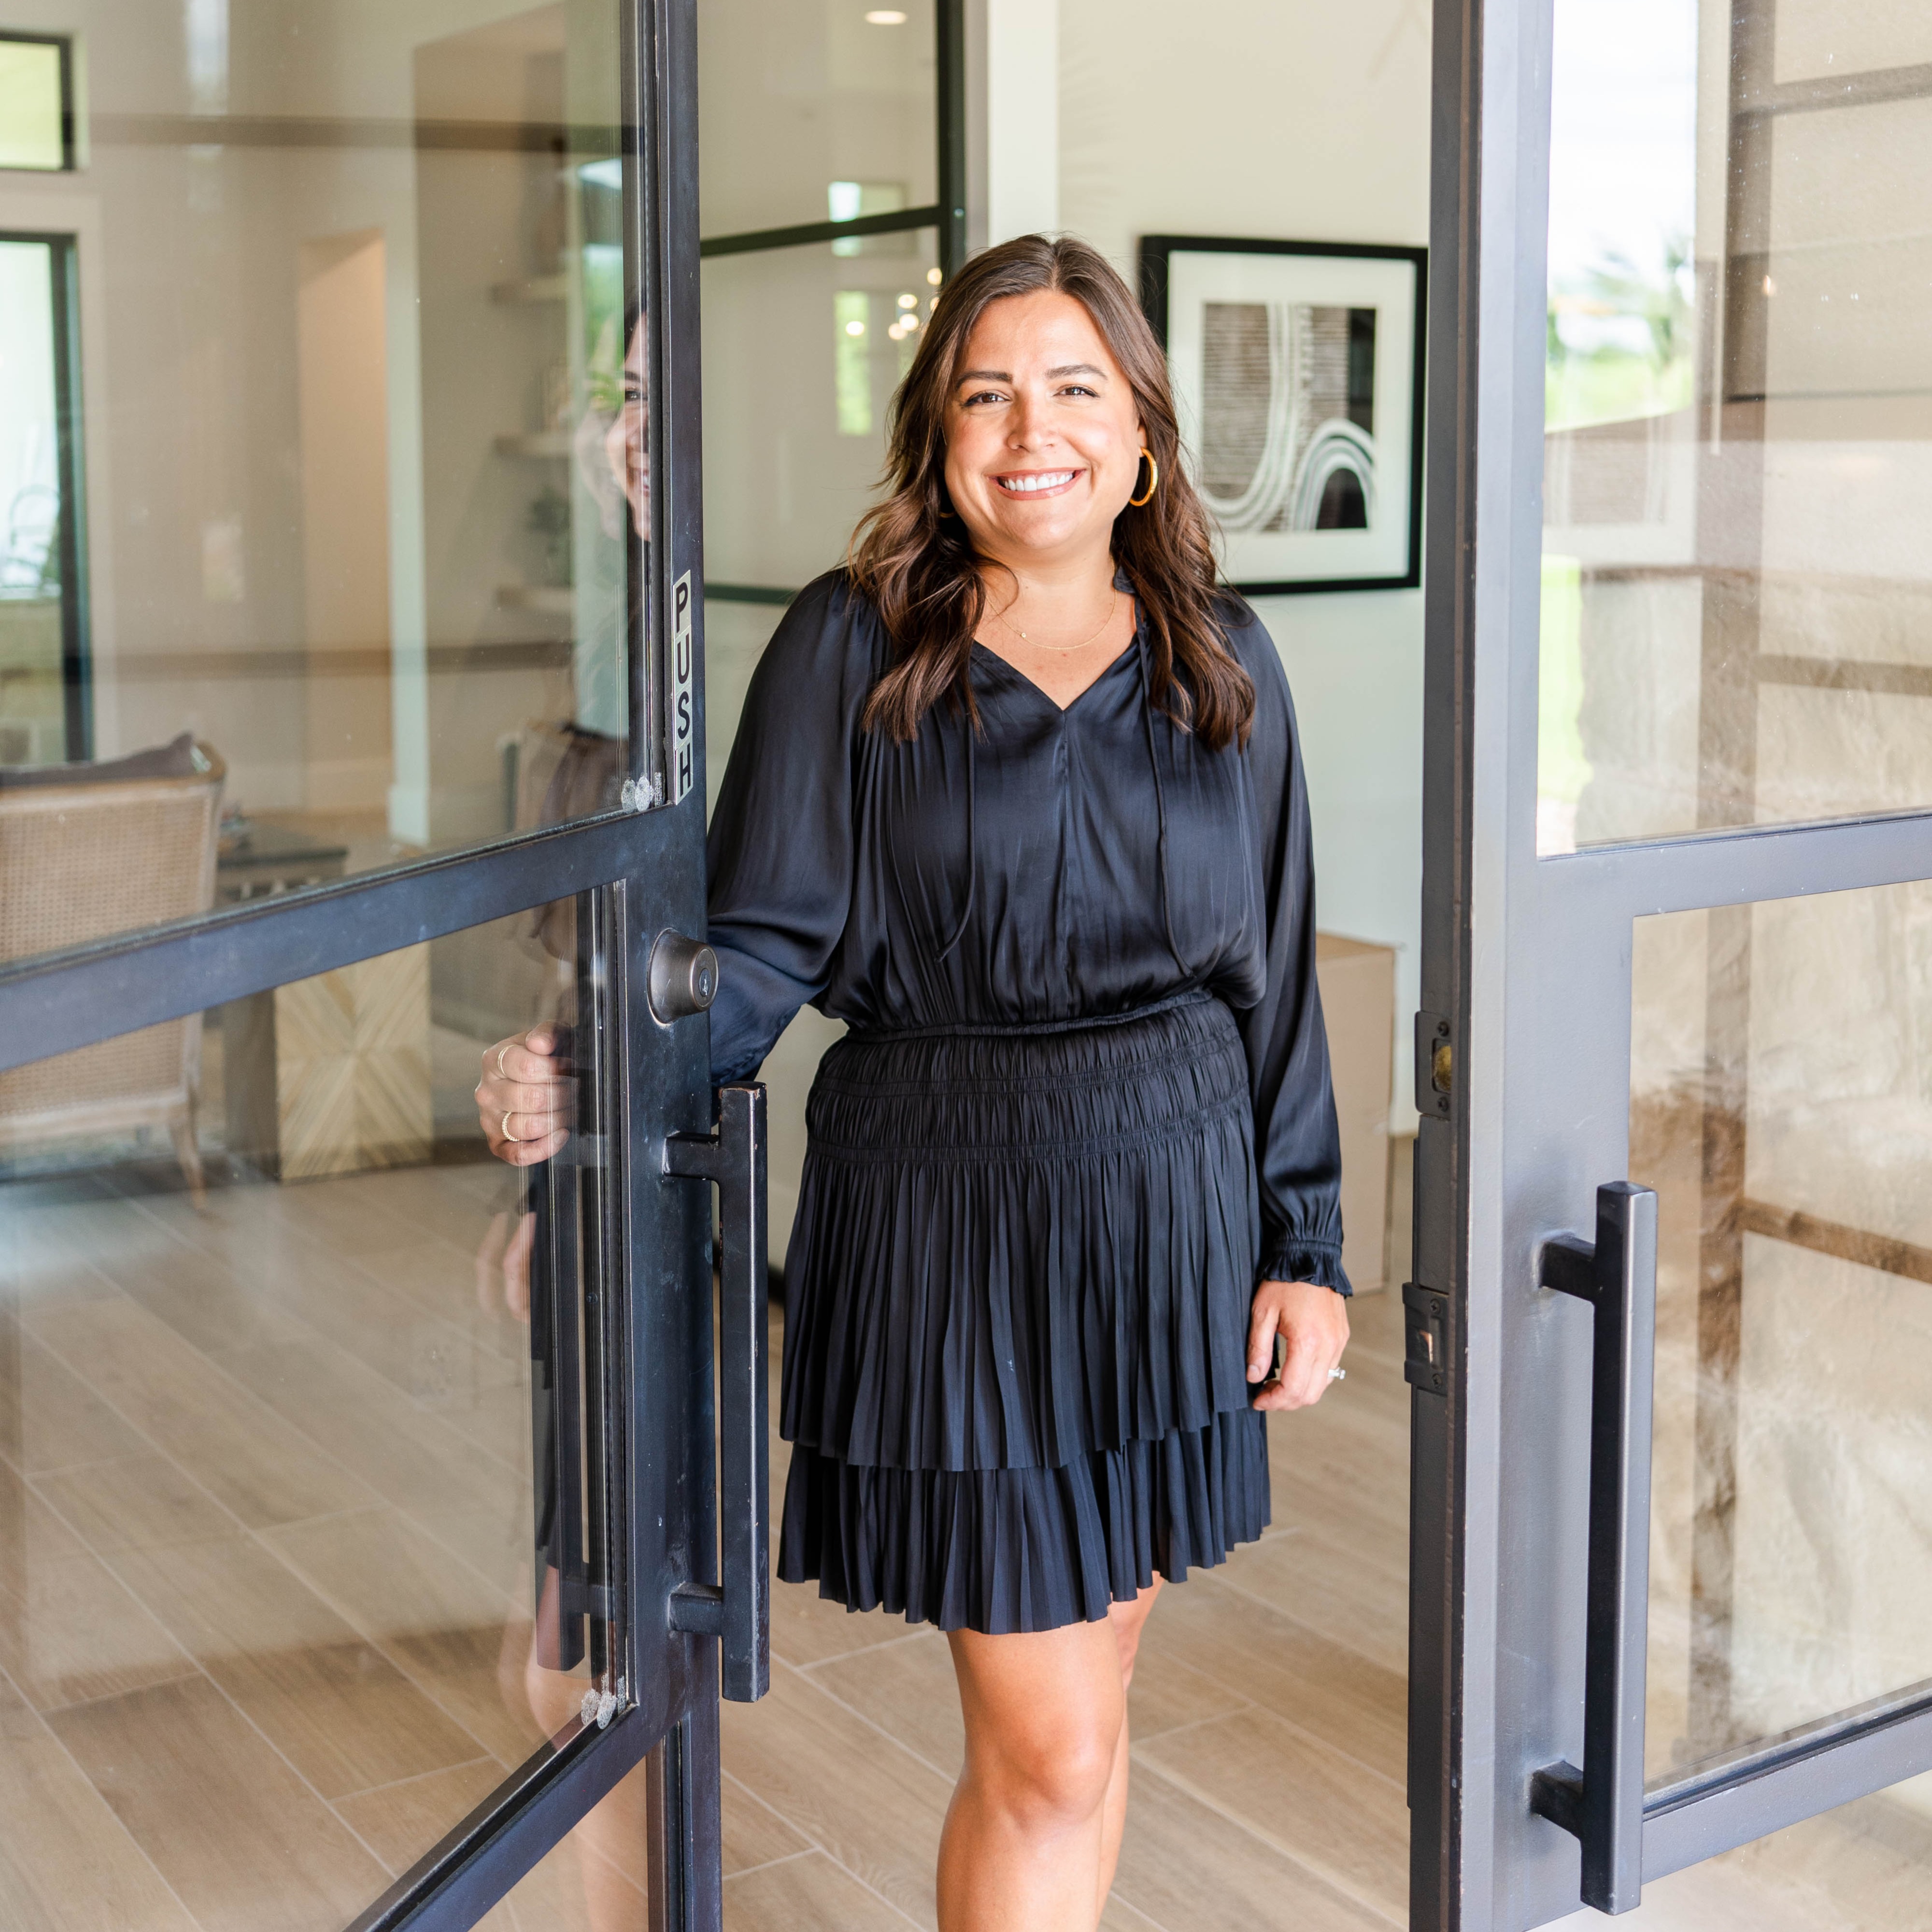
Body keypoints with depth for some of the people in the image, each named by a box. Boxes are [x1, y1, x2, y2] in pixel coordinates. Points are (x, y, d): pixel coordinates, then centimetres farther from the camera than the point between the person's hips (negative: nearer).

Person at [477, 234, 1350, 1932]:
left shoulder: (1223, 664, 7)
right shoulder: (850, 651, -3)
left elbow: (1277, 977, 9)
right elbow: (764, 944, -7)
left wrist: (1306, 1248, 6)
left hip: (1174, 1222, 4)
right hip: (950, 1225, -3)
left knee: (1088, 1698, 15)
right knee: (1048, 1759, -2)